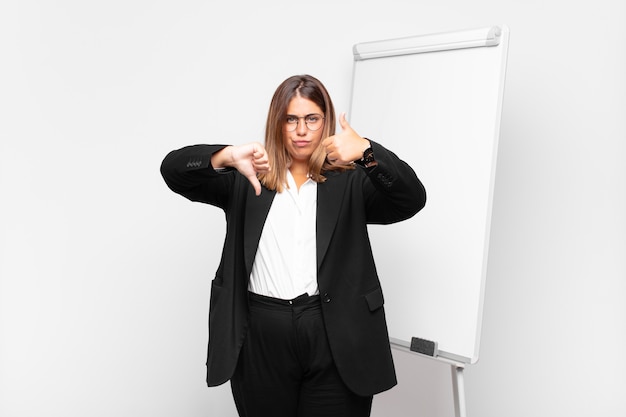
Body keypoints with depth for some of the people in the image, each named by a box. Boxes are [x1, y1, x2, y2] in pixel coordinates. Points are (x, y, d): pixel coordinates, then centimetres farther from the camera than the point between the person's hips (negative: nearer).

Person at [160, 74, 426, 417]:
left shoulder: (349, 181, 5)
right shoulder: (247, 178, 7)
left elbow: (411, 199, -10)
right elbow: (173, 170, -2)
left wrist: (367, 152, -27)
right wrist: (227, 157, -22)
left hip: (336, 338, 0)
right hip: (260, 335, 1)